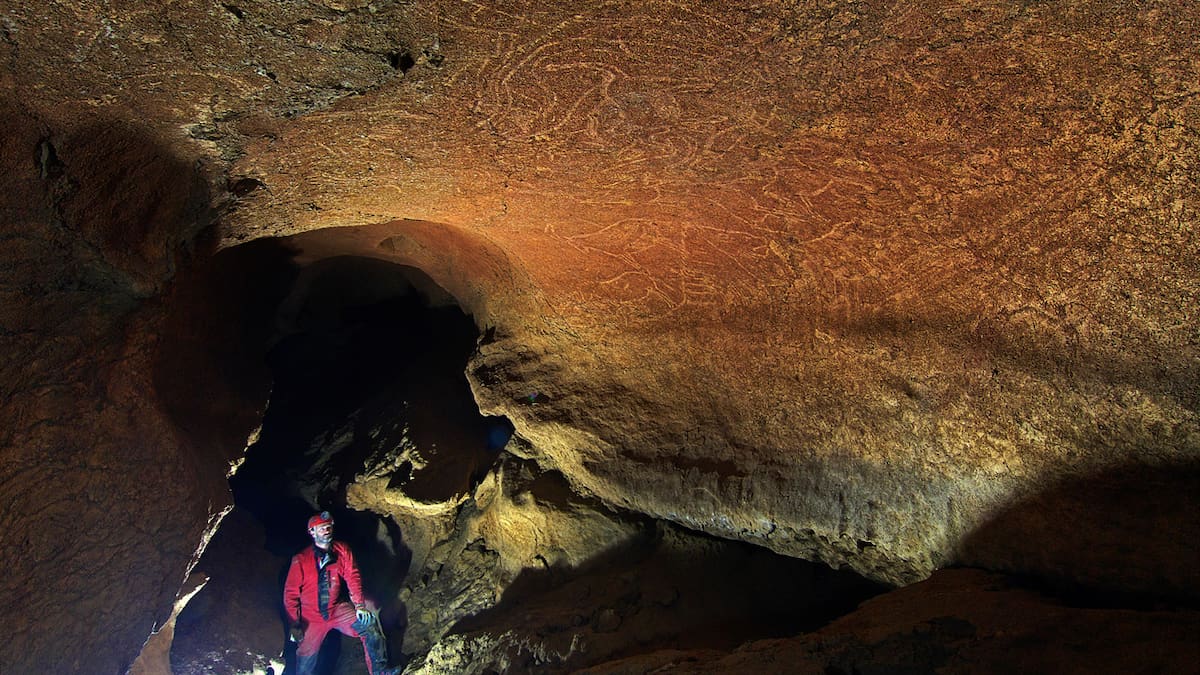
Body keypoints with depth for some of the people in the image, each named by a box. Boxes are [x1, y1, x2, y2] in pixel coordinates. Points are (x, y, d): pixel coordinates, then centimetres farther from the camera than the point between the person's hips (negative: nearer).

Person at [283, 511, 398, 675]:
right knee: (306, 659, 4)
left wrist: (359, 604, -16)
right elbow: (291, 593, -6)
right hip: (311, 617, -2)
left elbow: (352, 576, -5)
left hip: (337, 609, 2)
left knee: (368, 623, -15)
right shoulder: (300, 559, -10)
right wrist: (294, 624, -9)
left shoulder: (342, 550, -3)